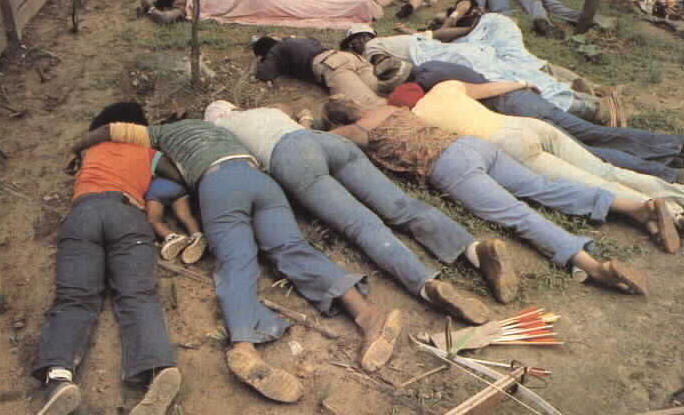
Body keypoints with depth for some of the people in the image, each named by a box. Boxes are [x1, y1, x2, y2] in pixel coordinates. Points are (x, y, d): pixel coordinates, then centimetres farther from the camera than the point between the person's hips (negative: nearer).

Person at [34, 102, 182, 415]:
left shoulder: (92, 149, 38)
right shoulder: (148, 147, 32)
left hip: (82, 213, 2)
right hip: (127, 212, -1)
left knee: (74, 297, -14)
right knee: (138, 295, -20)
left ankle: (58, 375, -42)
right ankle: (159, 368, -47)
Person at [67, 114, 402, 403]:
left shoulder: (164, 132, 32)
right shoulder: (217, 127, 44)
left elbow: (111, 129, 29)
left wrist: (76, 149, 46)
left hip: (216, 183, -3)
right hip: (259, 176, 4)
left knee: (236, 264, -17)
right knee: (292, 248, -10)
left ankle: (244, 348, -45)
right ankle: (365, 312, -33)